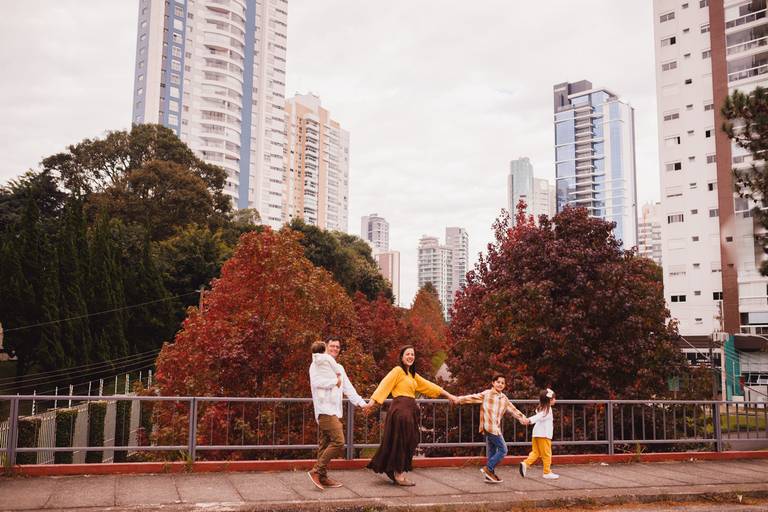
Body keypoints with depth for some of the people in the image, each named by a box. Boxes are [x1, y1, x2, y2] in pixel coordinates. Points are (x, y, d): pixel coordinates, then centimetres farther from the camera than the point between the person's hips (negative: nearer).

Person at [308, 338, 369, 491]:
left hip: (335, 410, 8)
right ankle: (316, 471, -13)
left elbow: (348, 388, 19)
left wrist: (361, 402, 7)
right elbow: (316, 381, -18)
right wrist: (335, 382, -8)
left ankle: (322, 477, 13)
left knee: (325, 443, 9)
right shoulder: (318, 364, -2)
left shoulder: (339, 368, 23)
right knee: (338, 441, -17)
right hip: (325, 409, -8)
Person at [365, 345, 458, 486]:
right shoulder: (398, 370, -5)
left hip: (410, 410, 9)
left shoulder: (413, 374, 20)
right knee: (400, 441, -4)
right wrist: (373, 401, -25)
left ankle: (395, 472, 22)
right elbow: (384, 384, -15)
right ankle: (398, 474, 4)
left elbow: (428, 385, 25)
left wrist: (448, 395, 26)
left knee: (409, 442, 11)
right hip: (400, 408, -9)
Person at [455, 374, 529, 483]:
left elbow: (513, 409, 22)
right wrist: (459, 399, -17)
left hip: (496, 428, 7)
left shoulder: (504, 398, 18)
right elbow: (473, 397, -7)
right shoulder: (486, 394, -2)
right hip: (490, 427, -7)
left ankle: (490, 475, 17)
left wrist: (522, 418, 14)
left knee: (492, 452, 11)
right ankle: (488, 468, -4)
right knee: (503, 450, -9)